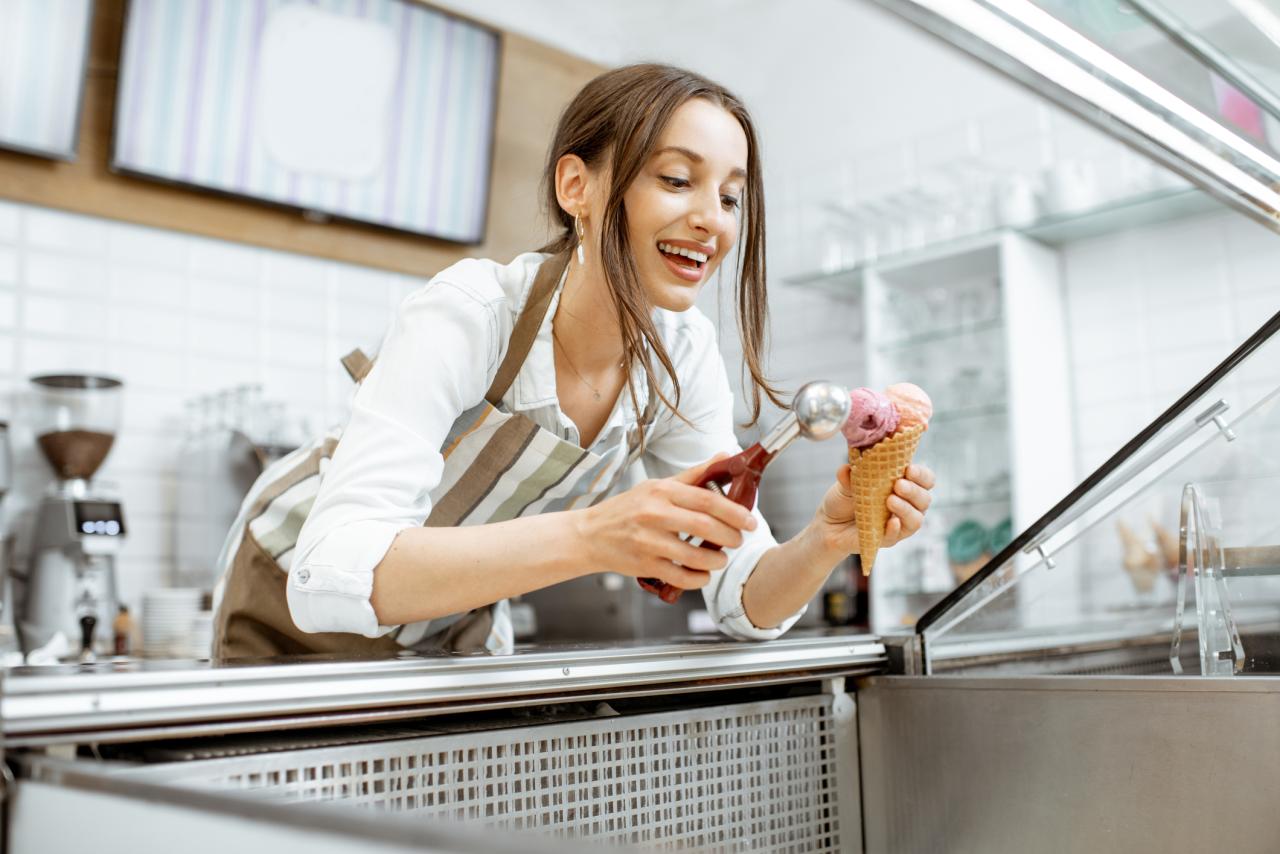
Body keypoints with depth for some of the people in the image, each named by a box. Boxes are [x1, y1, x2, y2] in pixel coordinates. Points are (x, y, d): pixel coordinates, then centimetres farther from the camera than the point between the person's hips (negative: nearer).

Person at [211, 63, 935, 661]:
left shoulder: (683, 354, -15)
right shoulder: (467, 317, -30)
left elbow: (747, 602, -14)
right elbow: (333, 573, -41)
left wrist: (828, 540, -35)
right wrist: (588, 538, -53)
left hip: (460, 634, 4)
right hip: (301, 611, -3)